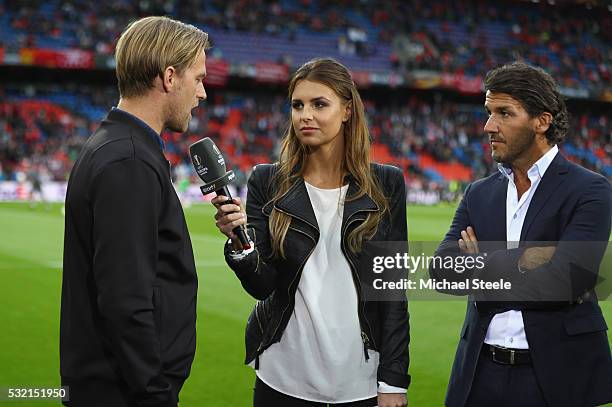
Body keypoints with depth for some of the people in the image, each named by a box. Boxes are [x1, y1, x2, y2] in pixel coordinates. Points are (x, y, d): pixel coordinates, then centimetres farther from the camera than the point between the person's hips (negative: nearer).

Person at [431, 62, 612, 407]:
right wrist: (517, 262, -17)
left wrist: (481, 266, -8)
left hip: (558, 375, -4)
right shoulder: (478, 194, 8)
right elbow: (442, 272, -5)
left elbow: (565, 280, -20)